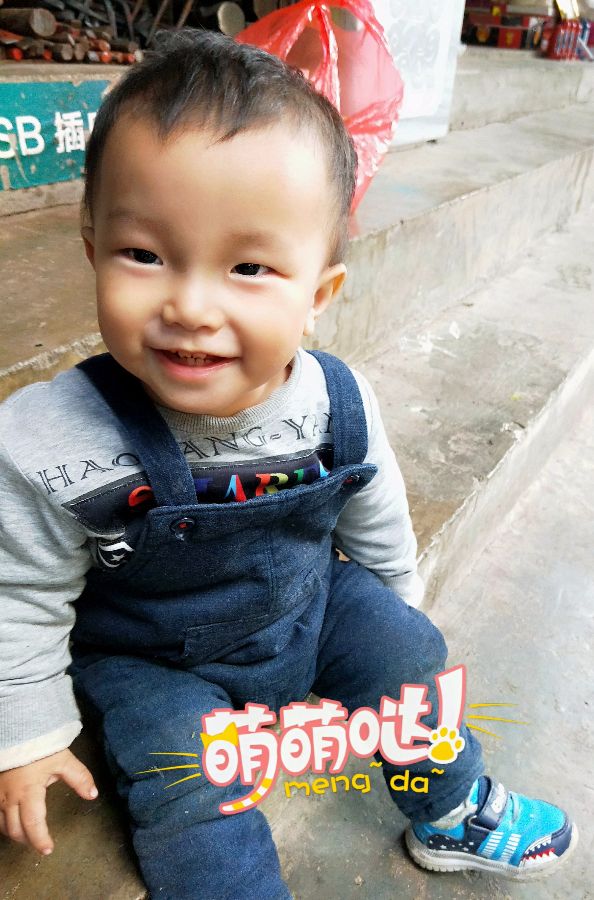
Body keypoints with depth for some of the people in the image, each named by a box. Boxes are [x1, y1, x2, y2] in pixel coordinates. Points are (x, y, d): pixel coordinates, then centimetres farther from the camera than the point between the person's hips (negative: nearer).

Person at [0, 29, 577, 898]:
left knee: (406, 650, 3)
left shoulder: (340, 405, -22)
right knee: (190, 793, -17)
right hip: (152, 663, -2)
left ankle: (455, 816, 31)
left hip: (312, 608, 3)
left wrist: (399, 597, 15)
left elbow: (377, 518, -1)